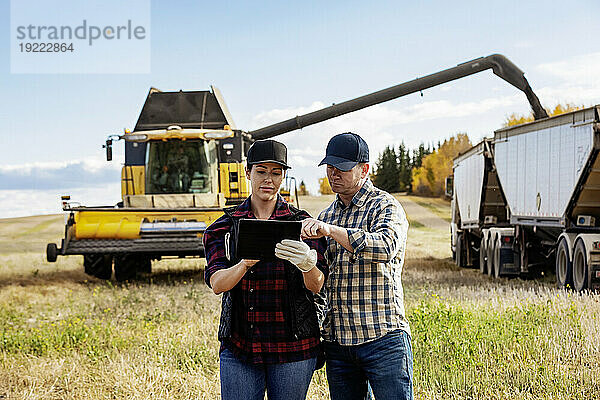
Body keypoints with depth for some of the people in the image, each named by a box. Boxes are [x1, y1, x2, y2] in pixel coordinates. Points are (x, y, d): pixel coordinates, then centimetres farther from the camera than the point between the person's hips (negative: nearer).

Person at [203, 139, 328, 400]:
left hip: (293, 347, 0)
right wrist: (245, 264, -29)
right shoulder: (225, 226, 5)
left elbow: (316, 287, -7)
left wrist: (308, 265, -31)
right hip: (239, 347, 1)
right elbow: (217, 283, -8)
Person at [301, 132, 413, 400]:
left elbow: (386, 247, -25)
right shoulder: (326, 216, 18)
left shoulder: (384, 205, -2)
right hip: (336, 341, 6)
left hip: (382, 337, -6)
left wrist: (331, 230, -31)